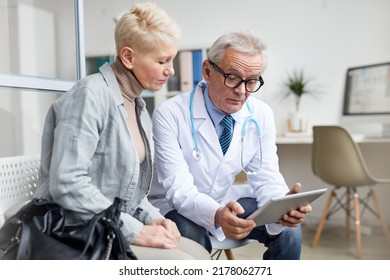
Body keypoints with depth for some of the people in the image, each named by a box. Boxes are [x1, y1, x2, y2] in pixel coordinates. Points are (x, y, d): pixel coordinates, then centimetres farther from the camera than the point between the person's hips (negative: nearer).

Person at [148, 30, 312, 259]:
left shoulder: (261, 115, -9)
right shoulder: (169, 115, -23)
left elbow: (266, 178, -7)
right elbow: (179, 189, -28)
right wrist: (216, 214, -50)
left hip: (228, 201, 4)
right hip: (176, 207, -4)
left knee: (288, 230, -18)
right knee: (191, 236, -35)